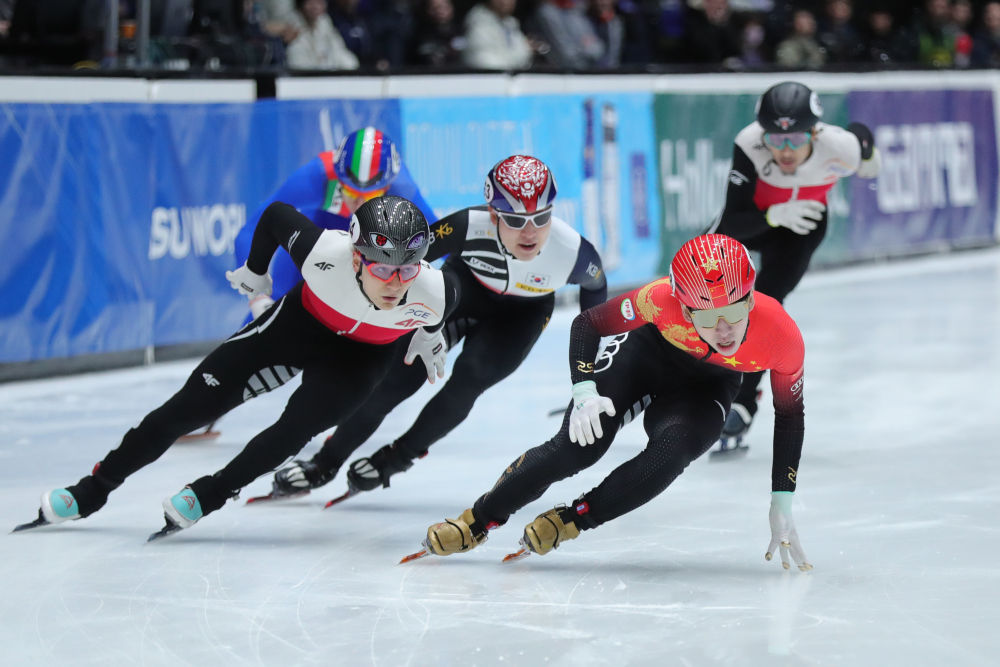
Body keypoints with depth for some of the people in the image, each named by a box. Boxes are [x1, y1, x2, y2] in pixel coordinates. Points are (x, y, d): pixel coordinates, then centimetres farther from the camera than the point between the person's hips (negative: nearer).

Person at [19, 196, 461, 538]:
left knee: (296, 426, -23)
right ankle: (92, 491, 13)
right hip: (302, 321, 0)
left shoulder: (435, 293, -35)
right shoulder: (324, 252, -38)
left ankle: (209, 495, 3)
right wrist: (254, 271, 0)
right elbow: (276, 216, -17)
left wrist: (427, 336, 11)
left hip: (365, 354, 0)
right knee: (195, 401, -2)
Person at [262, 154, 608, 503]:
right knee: (400, 373, -7)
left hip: (522, 313, 0)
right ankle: (325, 464, 8)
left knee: (467, 381, -17)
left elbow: (595, 286, -10)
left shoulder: (574, 252, -35)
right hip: (465, 282, 0)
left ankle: (397, 457, 8)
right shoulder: (467, 227, -39)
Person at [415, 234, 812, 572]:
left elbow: (790, 415, -14)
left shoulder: (782, 335, -33)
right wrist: (585, 390, -33)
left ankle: (569, 521, -11)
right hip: (648, 353, -1)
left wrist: (781, 506, -12)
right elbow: (587, 324, -18)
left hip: (706, 387, 1)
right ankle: (478, 521, -1)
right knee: (579, 445, -19)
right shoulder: (661, 301, -37)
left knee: (669, 454, -29)